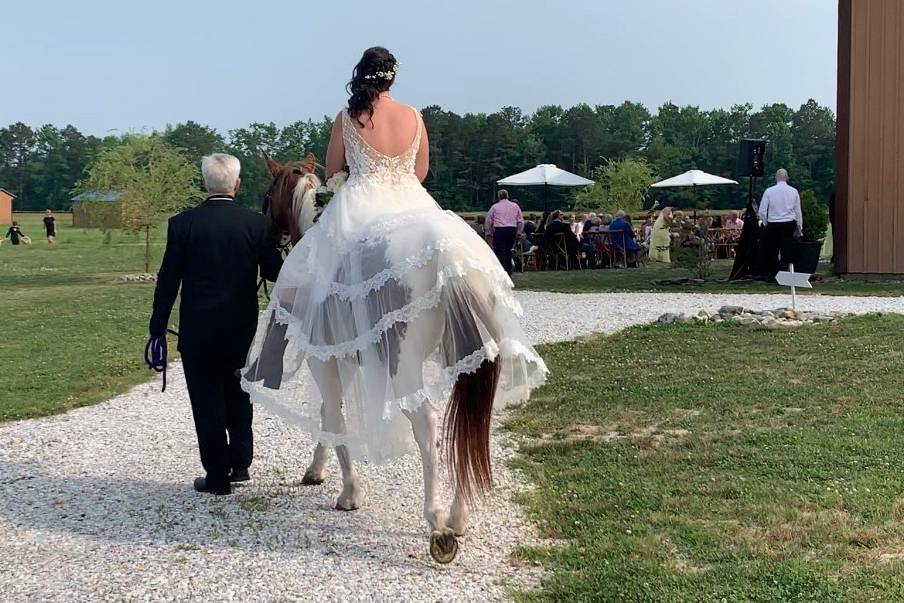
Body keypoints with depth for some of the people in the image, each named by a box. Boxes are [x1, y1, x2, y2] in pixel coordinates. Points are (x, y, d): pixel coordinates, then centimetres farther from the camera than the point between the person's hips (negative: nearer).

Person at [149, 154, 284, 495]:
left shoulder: (182, 224, -9)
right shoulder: (257, 224, -5)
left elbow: (168, 281, -7)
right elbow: (275, 274, 1)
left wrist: (158, 328, 1)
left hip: (198, 329, -2)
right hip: (243, 326, 2)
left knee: (207, 401, 7)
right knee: (238, 394, 21)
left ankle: (218, 476, 12)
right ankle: (240, 464, 26)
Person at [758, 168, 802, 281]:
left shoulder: (769, 191, -3)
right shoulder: (793, 191, 2)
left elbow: (762, 211, -4)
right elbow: (798, 211, 7)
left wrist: (765, 223, 11)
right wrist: (799, 227, 14)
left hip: (773, 225, -1)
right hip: (789, 224, 1)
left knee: (771, 252, 10)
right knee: (787, 253, 2)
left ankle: (769, 276, 13)